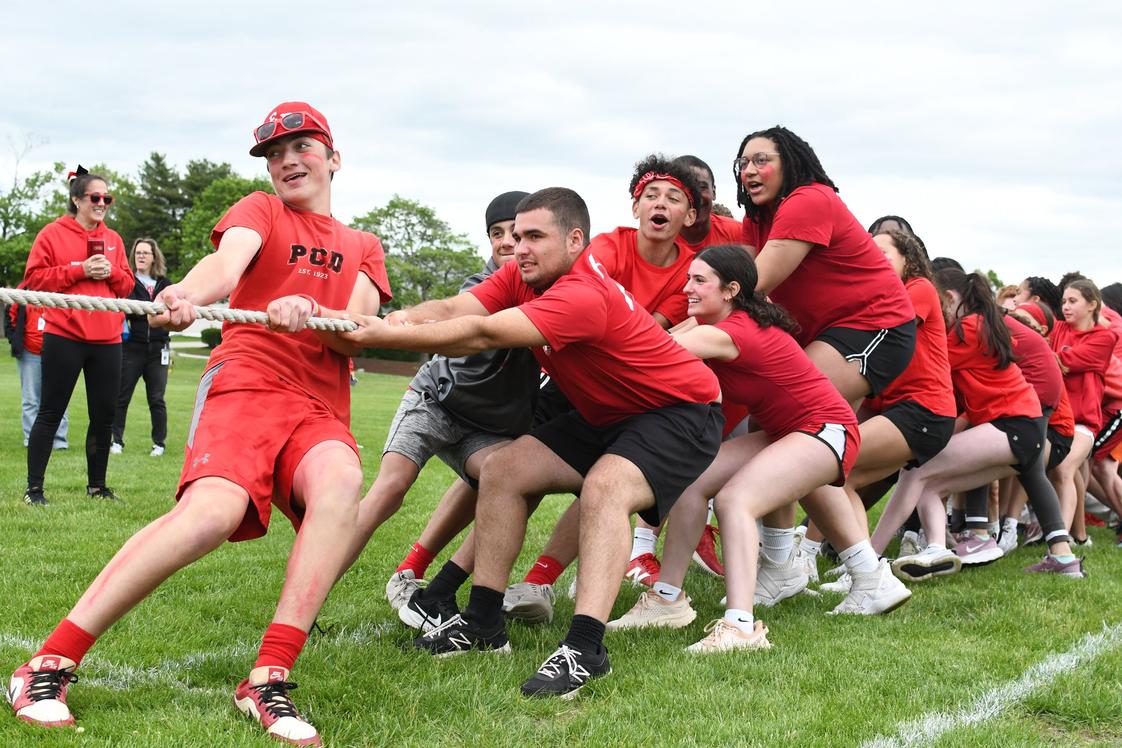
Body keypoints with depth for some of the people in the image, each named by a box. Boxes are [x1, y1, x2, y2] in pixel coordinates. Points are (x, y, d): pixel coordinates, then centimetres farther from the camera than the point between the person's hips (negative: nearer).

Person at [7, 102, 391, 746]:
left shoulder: (365, 249, 23)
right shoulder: (259, 211, 14)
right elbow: (228, 261, -11)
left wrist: (308, 312, -20)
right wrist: (187, 294, -35)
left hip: (320, 410, 3)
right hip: (245, 384, -3)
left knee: (341, 480, -34)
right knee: (212, 511, -32)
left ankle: (269, 682, -36)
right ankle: (50, 664, -23)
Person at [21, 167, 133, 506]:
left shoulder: (113, 239, 14)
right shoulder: (53, 234, 0)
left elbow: (127, 285, 16)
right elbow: (34, 278, -6)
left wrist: (112, 271, -5)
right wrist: (79, 270, -14)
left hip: (107, 339, 5)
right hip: (64, 337, -5)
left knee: (104, 416, 8)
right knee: (50, 414, -2)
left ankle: (97, 485, 19)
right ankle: (34, 488, 3)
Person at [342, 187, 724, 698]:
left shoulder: (584, 297, -32)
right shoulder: (522, 277, -5)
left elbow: (483, 335, -39)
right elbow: (453, 310, -18)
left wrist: (384, 336, -40)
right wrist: (382, 321, -36)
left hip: (680, 411, -10)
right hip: (606, 416, 10)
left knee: (604, 487, -35)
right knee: (502, 470, 2)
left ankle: (585, 649, -38)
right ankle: (483, 623, 6)